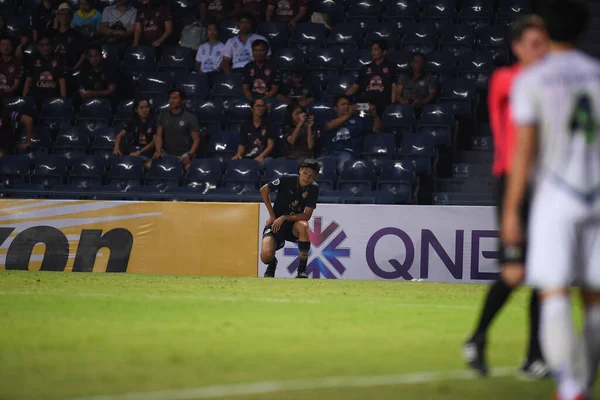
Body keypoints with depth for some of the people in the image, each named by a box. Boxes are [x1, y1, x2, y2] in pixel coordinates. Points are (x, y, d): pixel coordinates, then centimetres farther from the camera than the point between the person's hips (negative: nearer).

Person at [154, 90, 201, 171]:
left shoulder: (190, 118, 1)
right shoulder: (163, 116, 10)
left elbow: (196, 140, -1)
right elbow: (158, 136, 6)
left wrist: (190, 155, -17)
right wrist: (158, 151, -14)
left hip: (184, 154, -3)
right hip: (166, 154, 3)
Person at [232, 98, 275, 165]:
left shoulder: (268, 125, 9)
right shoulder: (245, 127, 18)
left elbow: (270, 145, 0)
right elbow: (242, 145, 14)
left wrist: (261, 156, -18)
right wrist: (238, 155, -9)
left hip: (263, 158, -2)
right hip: (247, 158, 2)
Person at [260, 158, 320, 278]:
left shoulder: (313, 188, -9)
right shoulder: (287, 180, -14)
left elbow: (307, 215, -12)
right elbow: (264, 190, 1)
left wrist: (284, 218, -23)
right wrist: (272, 215, -2)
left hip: (293, 225, 1)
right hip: (276, 224, -1)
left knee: (303, 226, -37)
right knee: (265, 257, -26)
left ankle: (302, 270, -27)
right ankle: (272, 263, 18)